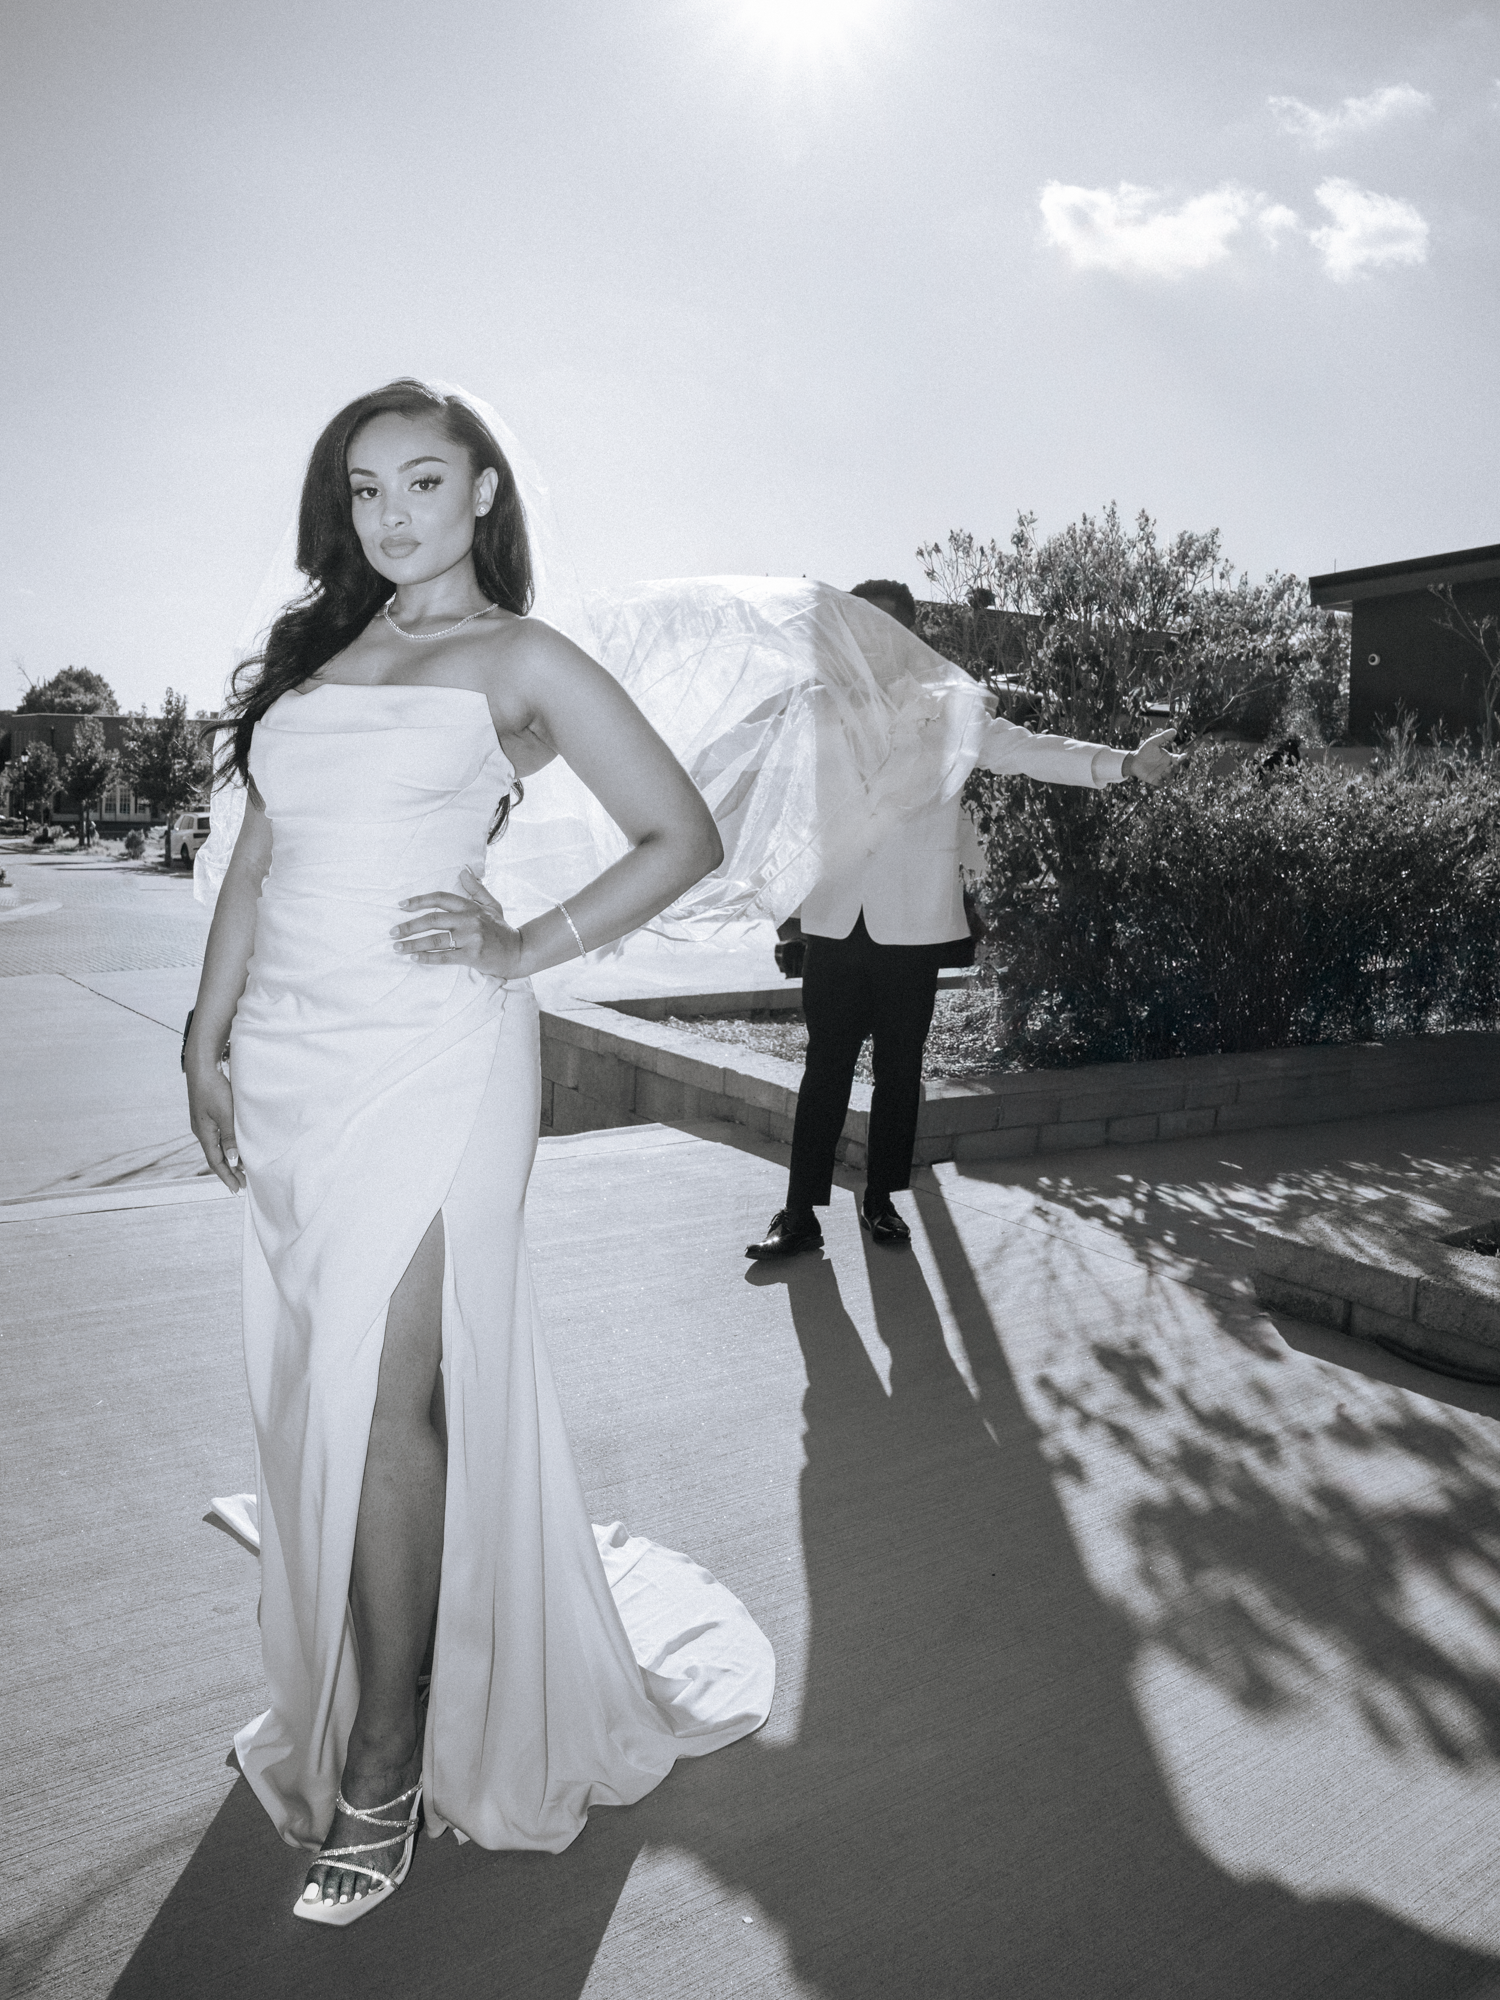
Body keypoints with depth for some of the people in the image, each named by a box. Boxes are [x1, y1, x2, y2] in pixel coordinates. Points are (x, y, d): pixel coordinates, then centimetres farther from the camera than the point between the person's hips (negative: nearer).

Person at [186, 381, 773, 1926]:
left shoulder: (524, 660, 3)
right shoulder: (314, 651, 18)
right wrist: (207, 1037, 12)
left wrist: (525, 950, -7)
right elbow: (257, 858, 18)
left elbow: (682, 836, 1)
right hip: (286, 1058, 6)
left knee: (384, 1405, -4)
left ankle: (385, 1770, 12)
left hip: (428, 1061, -6)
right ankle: (333, 1687, 33)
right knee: (308, 1389, 12)